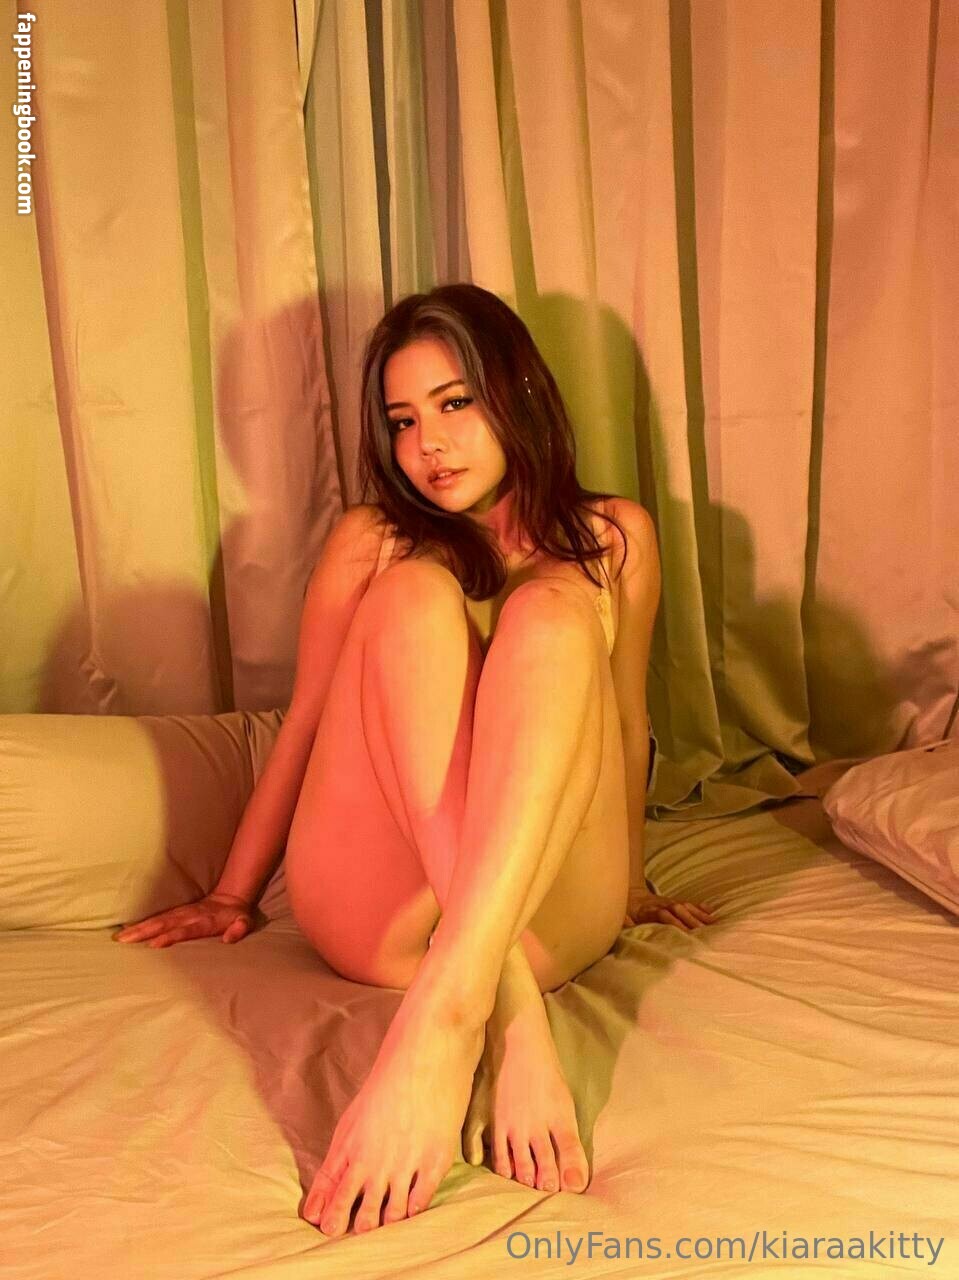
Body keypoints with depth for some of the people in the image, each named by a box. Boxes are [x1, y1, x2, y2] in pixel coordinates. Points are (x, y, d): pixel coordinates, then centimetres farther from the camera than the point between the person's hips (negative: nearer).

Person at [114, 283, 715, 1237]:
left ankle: (444, 1018, -43)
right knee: (417, 589, -23)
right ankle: (510, 1017, -39)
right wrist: (232, 896, 13)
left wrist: (629, 883, 25)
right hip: (375, 912, 0)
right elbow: (304, 723, 14)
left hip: (548, 905, 1)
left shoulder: (613, 537, 14)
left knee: (553, 612, -24)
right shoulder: (371, 541, 12)